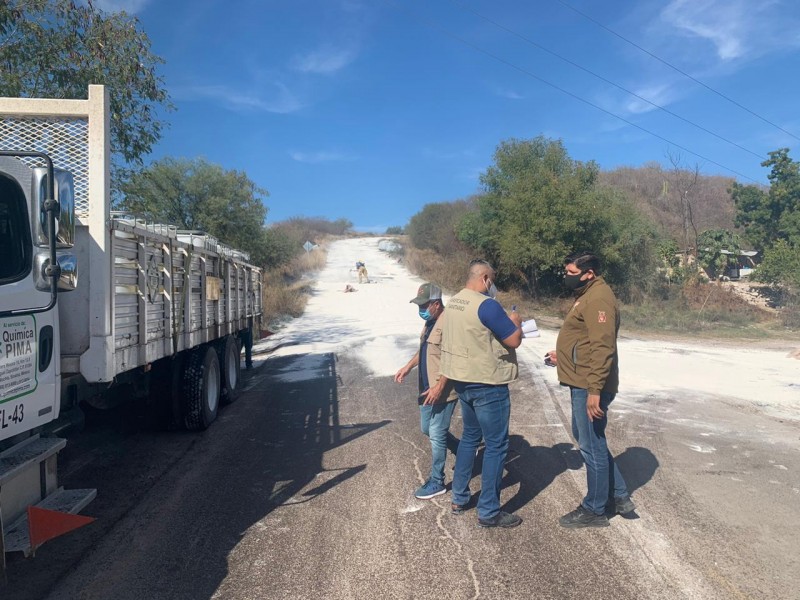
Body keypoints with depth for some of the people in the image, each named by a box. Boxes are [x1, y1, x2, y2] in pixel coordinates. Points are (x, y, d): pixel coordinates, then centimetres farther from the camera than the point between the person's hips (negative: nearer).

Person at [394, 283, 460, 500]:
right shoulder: (429, 322, 10)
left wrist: (439, 387, -27)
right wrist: (408, 367, 13)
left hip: (442, 391, -10)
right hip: (427, 388, 10)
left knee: (437, 435, -1)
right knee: (427, 429, 19)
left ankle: (437, 482, 14)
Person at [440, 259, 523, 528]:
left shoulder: (454, 302, 7)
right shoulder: (486, 305, -21)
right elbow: (514, 340, -17)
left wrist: (502, 321, 13)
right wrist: (515, 322, 3)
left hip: (463, 380, 9)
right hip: (487, 384, -9)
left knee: (469, 437, 22)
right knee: (496, 445, 2)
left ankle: (459, 498, 31)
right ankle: (489, 512, 10)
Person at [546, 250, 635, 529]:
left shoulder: (597, 299, -19)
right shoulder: (587, 295, 15)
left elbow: (602, 347, -26)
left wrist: (594, 390, -28)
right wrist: (562, 355, 17)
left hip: (589, 387, -11)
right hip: (582, 383, 11)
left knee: (592, 446, 2)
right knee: (585, 437, 21)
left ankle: (594, 511, 17)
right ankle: (620, 495, 31)